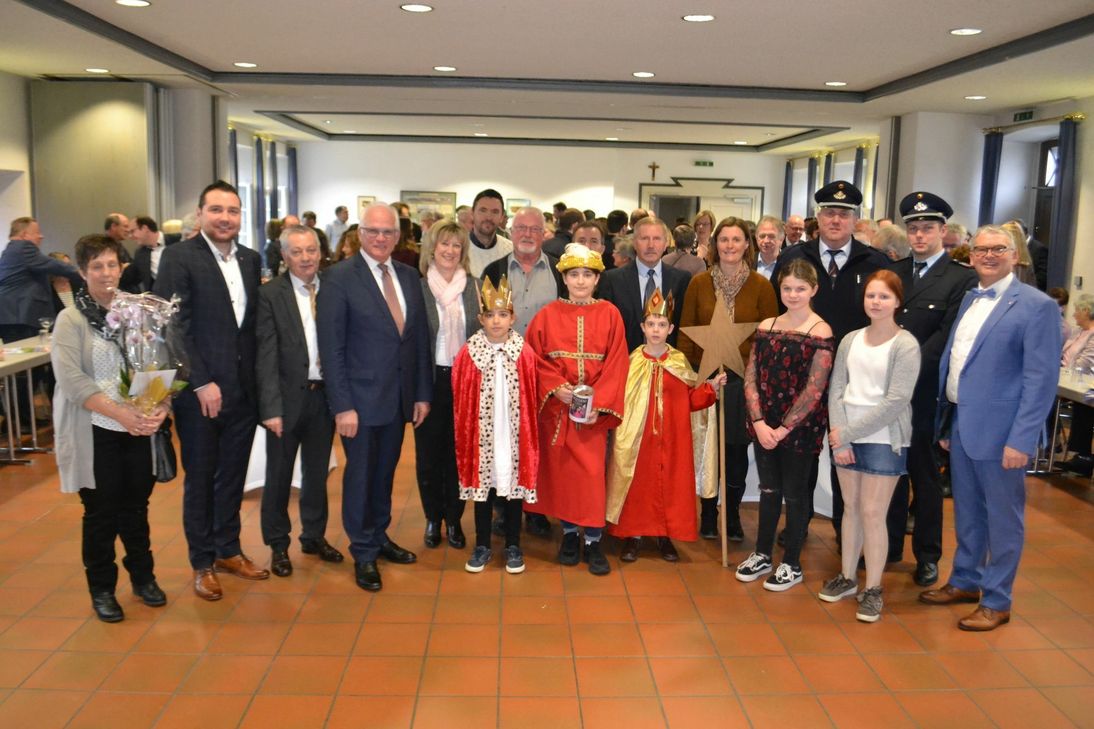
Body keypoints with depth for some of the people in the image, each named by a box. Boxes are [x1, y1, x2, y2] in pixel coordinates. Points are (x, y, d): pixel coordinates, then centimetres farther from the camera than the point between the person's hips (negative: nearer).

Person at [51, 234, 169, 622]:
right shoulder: (71, 319, -6)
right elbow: (71, 379, -15)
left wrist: (161, 405, -15)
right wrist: (120, 413, -24)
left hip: (139, 429, 3)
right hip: (96, 432, -3)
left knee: (136, 506, 13)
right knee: (101, 512, 7)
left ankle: (143, 576, 31)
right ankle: (102, 589, 24)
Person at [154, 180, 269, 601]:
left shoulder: (251, 260, 8)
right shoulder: (179, 257, -8)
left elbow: (254, 322, 10)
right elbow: (174, 326, -13)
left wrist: (257, 379, 3)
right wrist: (201, 383, -16)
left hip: (243, 389, 5)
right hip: (200, 392, -5)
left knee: (233, 476, 16)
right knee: (200, 478, 10)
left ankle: (228, 550, 32)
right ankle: (202, 563, 24)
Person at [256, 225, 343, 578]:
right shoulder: (270, 295, -7)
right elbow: (266, 356, -10)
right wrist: (271, 407, -15)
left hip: (325, 395, 3)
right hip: (288, 397, -3)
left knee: (317, 471, 17)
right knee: (279, 475, 10)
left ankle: (314, 536, 34)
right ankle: (278, 544, 26)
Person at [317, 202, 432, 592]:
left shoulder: (409, 276, 7)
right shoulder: (339, 277, -9)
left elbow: (420, 337, 9)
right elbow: (331, 347, -12)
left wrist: (423, 393, 6)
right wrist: (342, 405, -15)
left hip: (400, 397, 5)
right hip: (361, 398, -5)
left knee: (385, 473, 16)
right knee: (360, 475, 7)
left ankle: (379, 537, 33)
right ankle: (363, 553, 22)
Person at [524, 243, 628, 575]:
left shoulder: (609, 314, 1)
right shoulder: (548, 315, 2)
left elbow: (616, 364, -3)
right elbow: (534, 358, 1)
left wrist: (599, 404, -12)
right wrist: (555, 387, -13)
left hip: (594, 407, -1)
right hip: (556, 406, 1)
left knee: (592, 471, -3)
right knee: (561, 469, 7)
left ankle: (593, 541, 8)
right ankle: (569, 532, 23)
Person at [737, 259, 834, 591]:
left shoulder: (820, 333, -9)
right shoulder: (766, 327, 5)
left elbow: (814, 390, -13)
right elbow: (751, 378, 1)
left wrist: (784, 428, -14)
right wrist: (759, 422, -10)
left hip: (800, 428, -4)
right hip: (763, 427, 4)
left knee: (794, 493, 7)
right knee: (768, 489, 15)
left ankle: (792, 564, 22)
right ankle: (762, 554, 30)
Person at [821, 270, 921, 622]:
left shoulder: (906, 345, -8)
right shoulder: (850, 340, 7)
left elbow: (896, 401, -14)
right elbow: (836, 390, 3)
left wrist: (848, 432, -14)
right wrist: (838, 437, -9)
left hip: (883, 439, -4)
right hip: (846, 438, 4)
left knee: (872, 513, -1)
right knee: (851, 507, 13)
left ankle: (873, 588, 11)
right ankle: (847, 577, 26)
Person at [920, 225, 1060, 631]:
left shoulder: (1035, 306, -10)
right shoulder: (968, 300, 11)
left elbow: (1041, 379, -14)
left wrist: (1021, 441, -18)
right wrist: (945, 422, 12)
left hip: (999, 430, -6)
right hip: (960, 423, 7)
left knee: (1002, 517, 8)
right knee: (966, 511, 19)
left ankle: (996, 601, 21)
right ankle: (965, 582, 35)